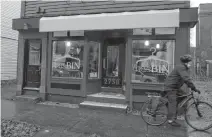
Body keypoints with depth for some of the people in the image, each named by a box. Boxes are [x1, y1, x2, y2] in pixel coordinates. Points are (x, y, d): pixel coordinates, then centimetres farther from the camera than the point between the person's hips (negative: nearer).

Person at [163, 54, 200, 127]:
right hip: (170, 87, -10)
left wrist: (192, 87, 7)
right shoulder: (181, 68, -21)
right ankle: (171, 120, -3)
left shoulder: (185, 69, 13)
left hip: (175, 87, 10)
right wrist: (194, 88, -29)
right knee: (173, 103, -9)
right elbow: (187, 79, -31)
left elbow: (187, 79, 17)